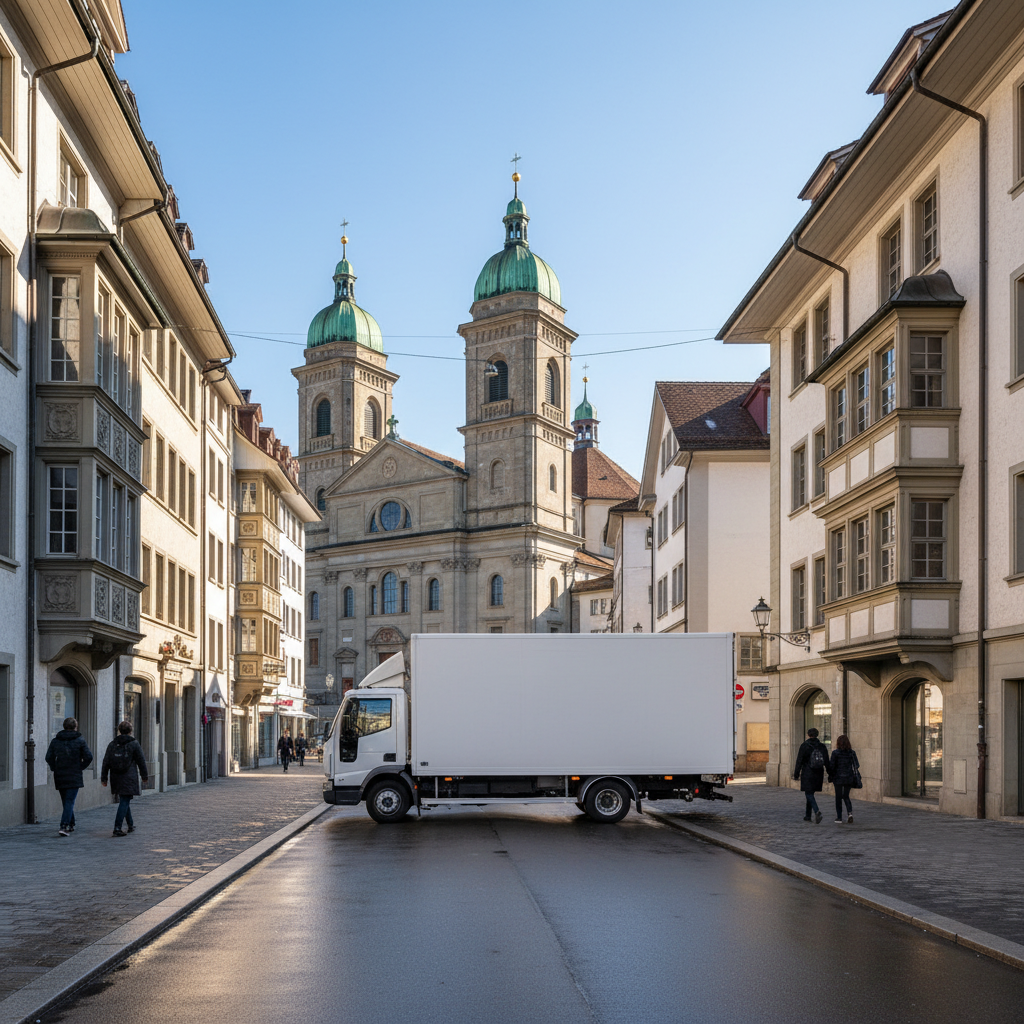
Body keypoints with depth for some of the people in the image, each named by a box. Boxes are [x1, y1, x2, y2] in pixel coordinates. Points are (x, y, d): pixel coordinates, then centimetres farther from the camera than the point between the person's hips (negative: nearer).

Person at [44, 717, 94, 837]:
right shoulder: (80, 740, -3)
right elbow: (88, 757, -9)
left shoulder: (55, 741, 6)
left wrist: (55, 769, 11)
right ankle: (64, 826, -20)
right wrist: (81, 767, 3)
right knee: (70, 801, -6)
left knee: (66, 801, 17)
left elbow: (49, 757, 1)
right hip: (74, 776, -3)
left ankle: (71, 825, 25)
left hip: (60, 776, 3)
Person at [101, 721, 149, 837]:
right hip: (129, 778, -5)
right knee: (125, 801, -5)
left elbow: (106, 762, 5)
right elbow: (141, 761, -2)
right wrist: (145, 776, 8)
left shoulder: (112, 744, 6)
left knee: (125, 800, 19)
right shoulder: (134, 744, -4)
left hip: (116, 778, 5)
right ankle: (117, 827, -15)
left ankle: (130, 825, 29)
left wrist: (104, 778, 8)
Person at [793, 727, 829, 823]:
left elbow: (799, 761, -8)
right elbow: (827, 762, 5)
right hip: (819, 774, 5)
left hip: (807, 774, -5)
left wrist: (796, 774, -2)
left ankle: (817, 812, -28)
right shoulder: (822, 746, 5)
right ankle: (807, 816, 24)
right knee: (810, 793, 17)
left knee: (809, 794, -4)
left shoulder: (804, 746, -7)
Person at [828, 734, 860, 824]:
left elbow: (832, 766, -9)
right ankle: (850, 812, -8)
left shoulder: (835, 753, -9)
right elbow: (856, 765, 1)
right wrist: (855, 778, 10)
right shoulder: (852, 752, -1)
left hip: (838, 778, -3)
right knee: (846, 796, 15)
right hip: (849, 778, 3)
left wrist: (830, 778, 2)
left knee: (838, 797, 8)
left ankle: (839, 818, 10)